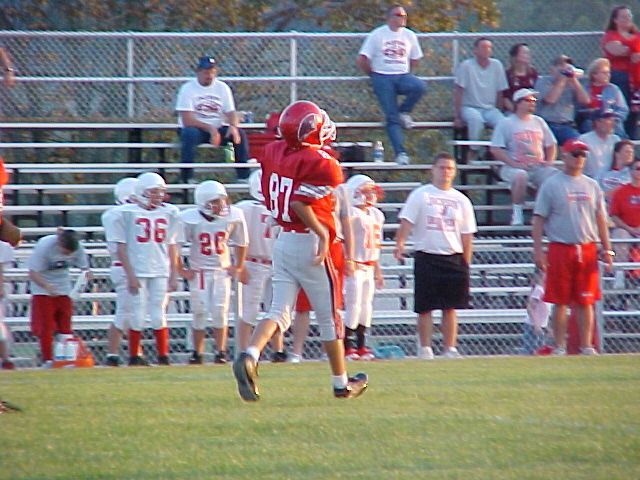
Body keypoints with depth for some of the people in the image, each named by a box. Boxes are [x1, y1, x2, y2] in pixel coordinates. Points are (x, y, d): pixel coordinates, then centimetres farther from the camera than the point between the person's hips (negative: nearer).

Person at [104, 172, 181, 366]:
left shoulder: (169, 213, 9)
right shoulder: (126, 213, -2)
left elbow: (171, 246, 12)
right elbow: (120, 247, -2)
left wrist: (173, 275, 7)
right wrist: (130, 275, -8)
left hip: (160, 272, 3)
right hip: (137, 272, -3)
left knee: (159, 315, 1)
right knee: (138, 316, -2)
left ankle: (163, 355, 9)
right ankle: (134, 356, 8)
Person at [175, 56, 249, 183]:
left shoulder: (222, 88, 6)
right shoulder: (188, 89, -7)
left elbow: (231, 113, 3)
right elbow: (187, 120, -16)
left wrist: (233, 126, -22)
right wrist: (210, 129, -26)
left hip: (218, 128, 3)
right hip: (196, 129, -3)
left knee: (239, 134, -21)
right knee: (190, 133, -36)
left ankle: (244, 176, -17)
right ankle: (186, 178, -32)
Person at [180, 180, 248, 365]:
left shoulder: (232, 217, -10)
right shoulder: (190, 220, -16)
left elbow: (241, 243, 7)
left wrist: (238, 267, 9)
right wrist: (181, 271, -3)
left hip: (222, 271, 1)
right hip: (198, 271, -1)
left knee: (220, 313, -3)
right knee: (200, 313, -1)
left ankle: (221, 352, 5)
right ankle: (197, 353, 10)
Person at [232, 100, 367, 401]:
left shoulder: (273, 153, 3)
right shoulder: (320, 164, -18)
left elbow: (270, 199, 9)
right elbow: (300, 202, -27)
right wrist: (322, 233, -17)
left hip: (282, 240, 6)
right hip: (309, 244, -6)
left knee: (279, 313, 5)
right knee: (329, 317, 9)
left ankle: (249, 357, -22)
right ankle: (341, 382, 22)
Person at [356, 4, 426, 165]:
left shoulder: (409, 36, 10)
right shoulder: (377, 35, 0)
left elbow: (415, 60, 22)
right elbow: (361, 60, 0)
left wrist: (403, 73, 14)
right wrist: (374, 74, 8)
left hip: (402, 76, 3)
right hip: (383, 78, -3)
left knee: (419, 86, -30)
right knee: (392, 117, -12)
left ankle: (404, 112, -6)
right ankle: (400, 152, -13)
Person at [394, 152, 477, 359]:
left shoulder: (461, 200, 12)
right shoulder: (420, 195, 3)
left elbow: (467, 235, 14)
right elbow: (407, 222, -5)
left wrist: (466, 264, 9)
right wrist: (399, 244, -22)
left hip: (453, 258, 3)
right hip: (427, 256, -3)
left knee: (450, 307, 2)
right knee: (425, 307, -3)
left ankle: (450, 348, 6)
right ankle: (425, 348, 4)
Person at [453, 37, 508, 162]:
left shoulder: (496, 65, 2)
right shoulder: (466, 66, -9)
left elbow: (499, 92, 9)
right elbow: (458, 92, -9)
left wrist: (498, 113, 4)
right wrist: (457, 117, -13)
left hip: (490, 108, 4)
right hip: (470, 107, -4)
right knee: (476, 119, -37)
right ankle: (473, 152, -20)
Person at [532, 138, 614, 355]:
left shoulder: (591, 185, 14)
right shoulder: (551, 185, 1)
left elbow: (600, 219, 17)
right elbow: (539, 219, -1)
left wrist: (607, 250, 11)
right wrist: (538, 250, -9)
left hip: (588, 250, 3)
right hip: (560, 248, -3)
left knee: (585, 302, 3)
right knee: (560, 302, -1)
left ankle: (586, 346, 6)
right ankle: (560, 347, 4)